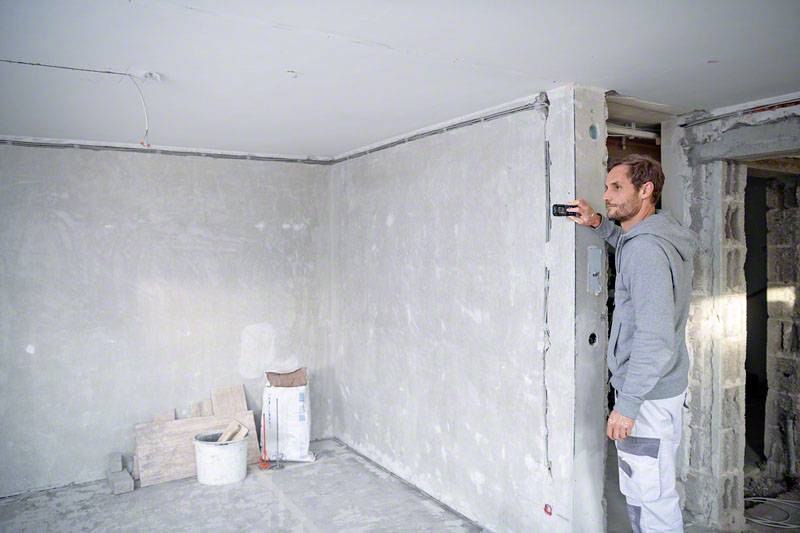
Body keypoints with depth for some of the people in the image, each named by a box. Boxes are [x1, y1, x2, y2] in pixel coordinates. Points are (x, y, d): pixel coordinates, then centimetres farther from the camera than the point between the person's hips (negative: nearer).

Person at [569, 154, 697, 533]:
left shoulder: (646, 248, -22)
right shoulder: (656, 237, 8)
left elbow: (654, 338, -26)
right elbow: (627, 245, 33)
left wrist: (627, 404, -23)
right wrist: (599, 224, 14)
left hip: (648, 395, -10)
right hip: (662, 387, 10)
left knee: (651, 496, 1)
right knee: (639, 490, 22)